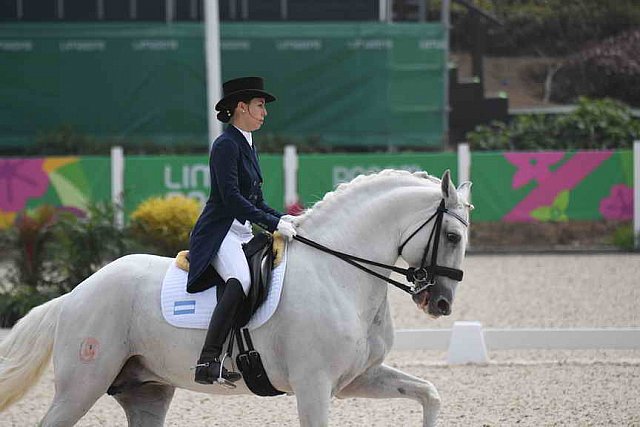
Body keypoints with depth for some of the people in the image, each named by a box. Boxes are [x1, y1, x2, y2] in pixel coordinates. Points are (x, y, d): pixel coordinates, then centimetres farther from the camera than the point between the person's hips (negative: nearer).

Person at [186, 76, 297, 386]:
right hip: (219, 233, -11)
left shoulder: (248, 146, 19)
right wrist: (273, 223, -22)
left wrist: (281, 219, 5)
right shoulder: (226, 145, -10)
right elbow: (231, 197, -20)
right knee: (241, 279, -34)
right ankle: (208, 361, -43)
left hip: (242, 232, 11)